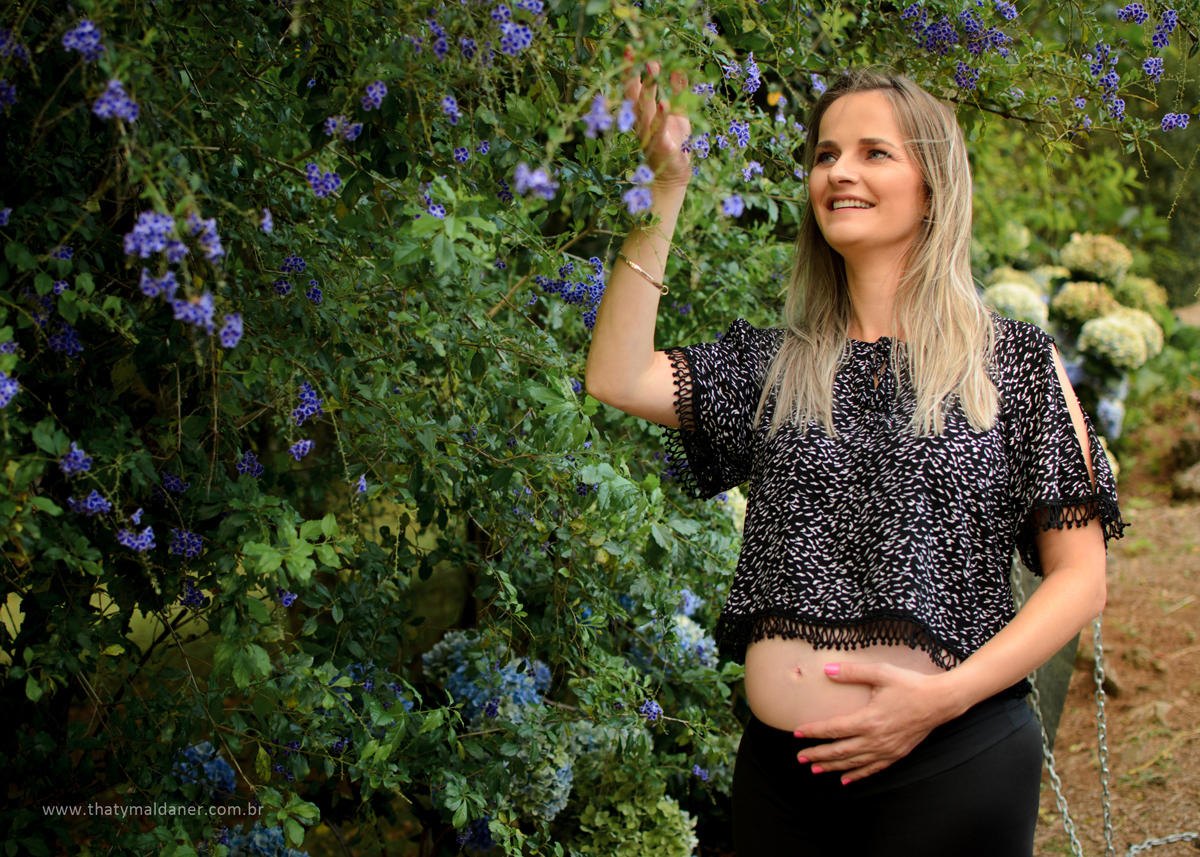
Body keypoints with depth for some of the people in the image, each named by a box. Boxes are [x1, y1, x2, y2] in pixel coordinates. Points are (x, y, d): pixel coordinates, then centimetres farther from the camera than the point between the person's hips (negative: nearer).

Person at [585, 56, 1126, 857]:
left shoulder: (1015, 362, 2)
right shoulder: (775, 365, 11)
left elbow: (1080, 577, 0)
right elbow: (617, 378, -4)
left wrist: (944, 695, -14)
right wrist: (667, 186, -4)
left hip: (953, 764, -3)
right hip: (779, 764, 3)